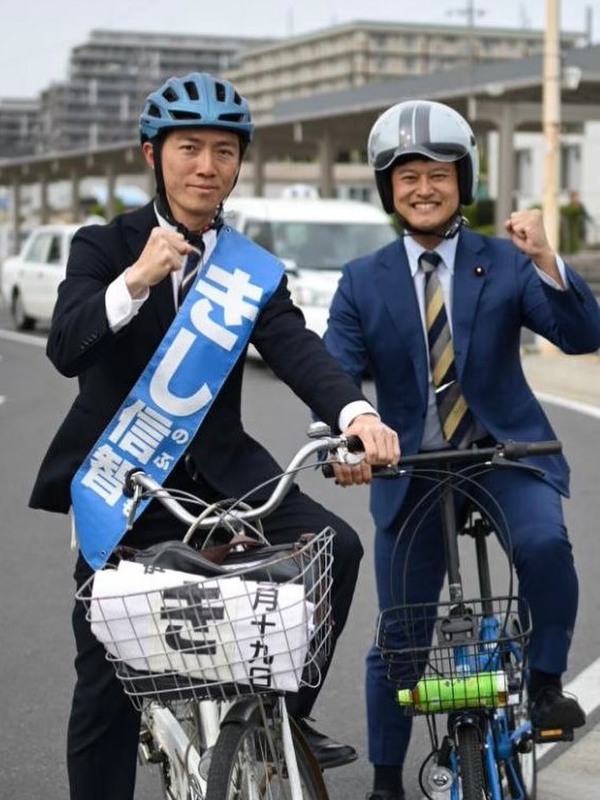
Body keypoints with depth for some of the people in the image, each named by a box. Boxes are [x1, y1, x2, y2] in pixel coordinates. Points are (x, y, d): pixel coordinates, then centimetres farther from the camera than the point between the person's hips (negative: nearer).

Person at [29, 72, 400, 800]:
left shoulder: (253, 270, 4)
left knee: (333, 544, -21)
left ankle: (285, 714, -1)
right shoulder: (103, 247, -3)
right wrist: (136, 280, -34)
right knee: (108, 678, 1)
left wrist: (355, 412, -32)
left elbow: (296, 348, -13)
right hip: (121, 485, -2)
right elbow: (66, 350, -18)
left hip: (219, 473, 2)